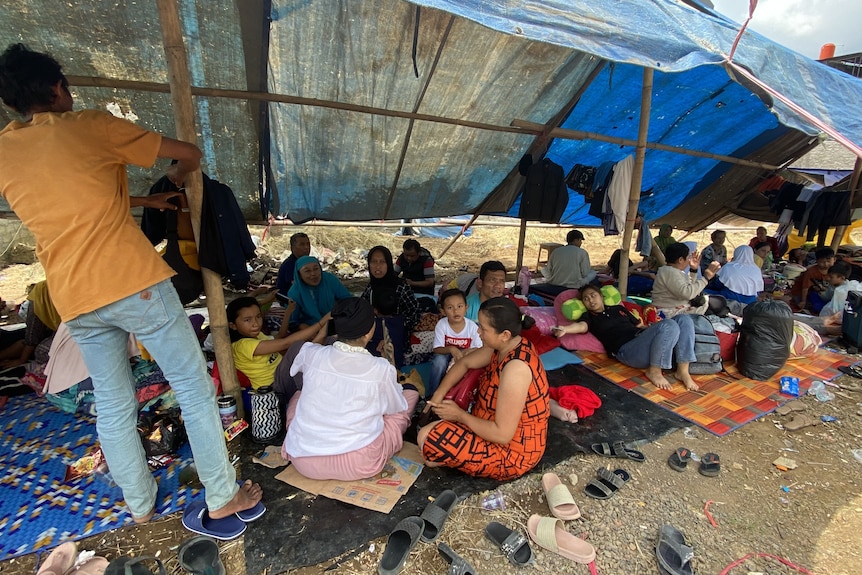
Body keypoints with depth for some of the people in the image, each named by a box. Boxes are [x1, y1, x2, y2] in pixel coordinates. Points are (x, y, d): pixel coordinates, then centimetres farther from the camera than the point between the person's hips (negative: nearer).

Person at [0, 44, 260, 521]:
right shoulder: (92, 126, 1)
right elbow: (190, 154, 6)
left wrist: (145, 200, 30)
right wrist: (177, 177, 26)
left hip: (75, 301, 6)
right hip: (134, 284, -5)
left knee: (112, 406, 16)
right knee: (193, 387, 4)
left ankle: (140, 505, 31)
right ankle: (223, 496, 14)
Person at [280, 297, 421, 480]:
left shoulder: (310, 353, -6)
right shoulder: (382, 369, -13)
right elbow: (397, 407, 8)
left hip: (303, 460, 3)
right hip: (357, 465, -3)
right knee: (410, 391, 13)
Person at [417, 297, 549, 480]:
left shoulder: (516, 368, -35)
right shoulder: (506, 345, -7)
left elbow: (502, 434, -31)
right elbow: (464, 363, 7)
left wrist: (459, 415, -19)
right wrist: (439, 394, -6)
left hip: (511, 452, -9)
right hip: (501, 424, 9)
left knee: (427, 438, -18)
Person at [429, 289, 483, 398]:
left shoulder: (472, 327, -18)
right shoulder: (441, 325, -20)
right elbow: (437, 349, -20)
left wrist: (468, 351, -35)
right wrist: (451, 349, -41)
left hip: (464, 356, 1)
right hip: (445, 354, -1)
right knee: (439, 360, -32)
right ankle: (431, 395, -11)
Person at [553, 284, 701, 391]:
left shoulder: (618, 308, 28)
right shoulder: (589, 317, 9)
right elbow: (581, 326, -15)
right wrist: (565, 329, -38)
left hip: (644, 340, 7)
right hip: (626, 349, -7)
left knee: (683, 319, -6)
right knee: (669, 325, -26)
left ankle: (682, 371, -10)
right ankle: (654, 371, -13)